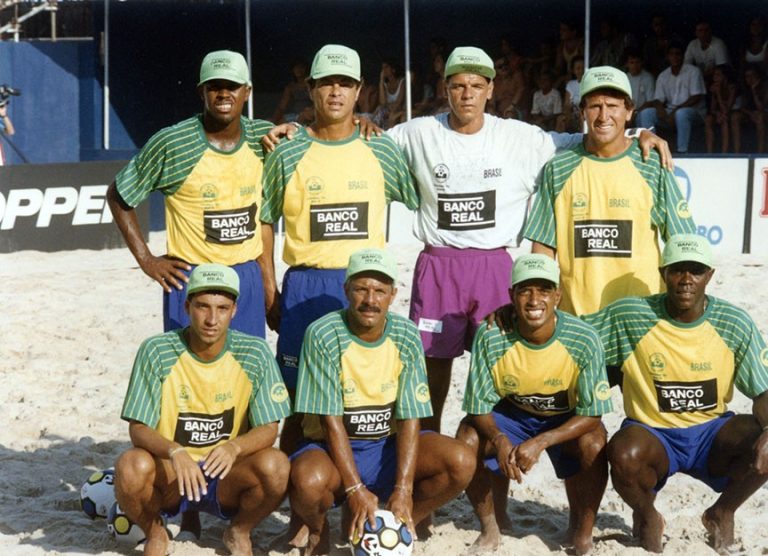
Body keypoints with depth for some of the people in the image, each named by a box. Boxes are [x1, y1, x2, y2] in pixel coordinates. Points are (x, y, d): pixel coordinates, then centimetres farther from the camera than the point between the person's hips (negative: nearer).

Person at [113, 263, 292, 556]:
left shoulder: (254, 353, -9)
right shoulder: (157, 351, -12)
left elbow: (269, 429, -9)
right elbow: (138, 429, -13)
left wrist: (234, 446, -32)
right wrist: (174, 452, -35)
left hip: (228, 477, 1)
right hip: (168, 477, -1)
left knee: (276, 465, -30)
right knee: (131, 465, -33)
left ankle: (239, 532, 4)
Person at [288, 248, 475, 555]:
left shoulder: (406, 336, -7)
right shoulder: (323, 335, -16)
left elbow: (409, 418, -10)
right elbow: (331, 421, -18)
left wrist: (403, 489, -21)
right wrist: (355, 490, -25)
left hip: (387, 445, 3)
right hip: (331, 448, -3)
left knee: (462, 462, -20)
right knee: (308, 479, -38)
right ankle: (318, 530, 1)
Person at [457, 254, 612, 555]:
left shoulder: (584, 340, -27)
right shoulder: (491, 336, -25)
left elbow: (592, 414, -22)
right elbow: (479, 406, -17)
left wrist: (540, 443, -34)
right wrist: (500, 440, -38)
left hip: (566, 419, -1)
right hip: (511, 413, 1)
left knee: (594, 446, -32)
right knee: (468, 438, -26)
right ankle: (489, 529, -2)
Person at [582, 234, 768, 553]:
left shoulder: (734, 324, -6)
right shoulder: (629, 316, -10)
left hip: (711, 432, 2)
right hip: (652, 433, -2)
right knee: (624, 454, -37)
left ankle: (723, 512, 6)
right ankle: (647, 517, 3)